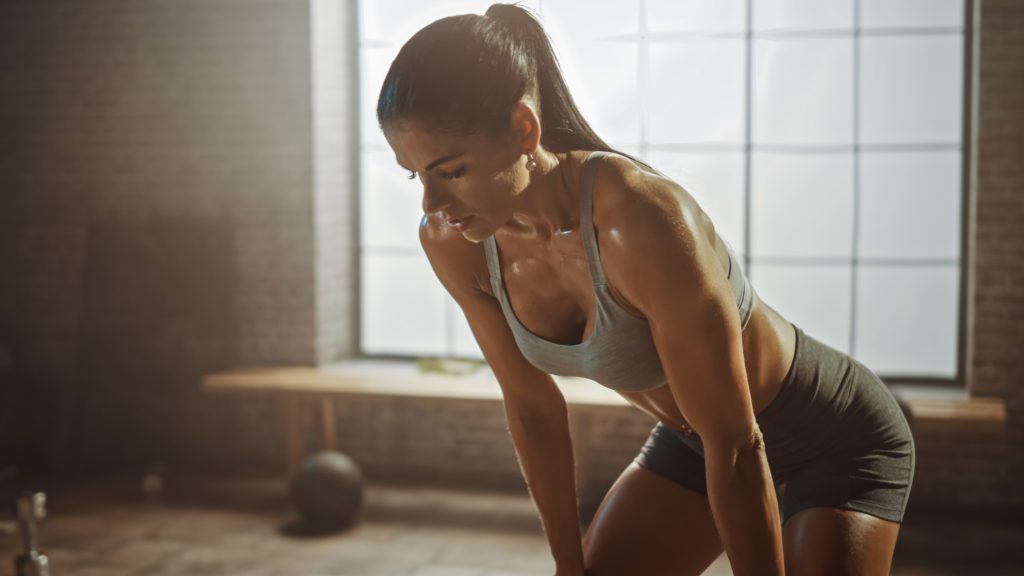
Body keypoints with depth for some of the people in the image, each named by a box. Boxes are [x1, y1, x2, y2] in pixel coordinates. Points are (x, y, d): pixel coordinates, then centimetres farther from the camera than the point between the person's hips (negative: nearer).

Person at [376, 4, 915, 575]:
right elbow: (532, 405, -3)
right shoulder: (452, 242, -17)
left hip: (839, 440, -5)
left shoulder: (644, 221, -38)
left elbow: (737, 448, -29)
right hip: (694, 440, 6)